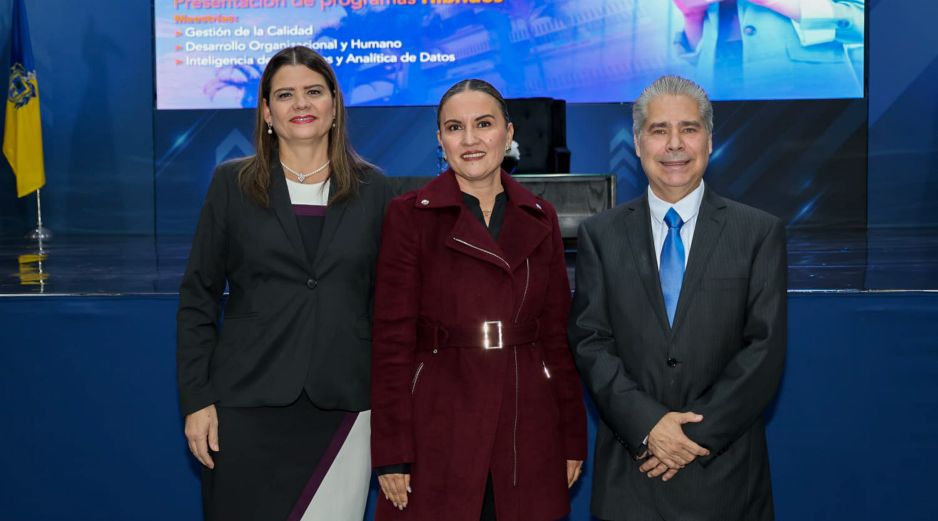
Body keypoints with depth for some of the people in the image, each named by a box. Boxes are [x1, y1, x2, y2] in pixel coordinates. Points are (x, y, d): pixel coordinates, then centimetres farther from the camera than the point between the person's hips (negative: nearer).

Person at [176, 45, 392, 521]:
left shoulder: (372, 189, 6)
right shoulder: (232, 183, 3)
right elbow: (198, 298, 4)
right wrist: (196, 400, -2)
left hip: (342, 407, 1)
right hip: (248, 406, -1)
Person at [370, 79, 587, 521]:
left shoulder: (540, 219, 8)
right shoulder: (409, 215, -2)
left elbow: (558, 334, 10)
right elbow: (393, 339, -5)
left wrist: (573, 438, 6)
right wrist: (392, 453, -8)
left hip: (529, 426, 3)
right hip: (438, 426, -3)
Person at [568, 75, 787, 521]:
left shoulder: (760, 233, 0)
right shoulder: (599, 235, 3)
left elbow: (765, 349, -6)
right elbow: (590, 342, -2)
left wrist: (698, 432, -13)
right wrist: (647, 425, -14)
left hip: (725, 470, 0)